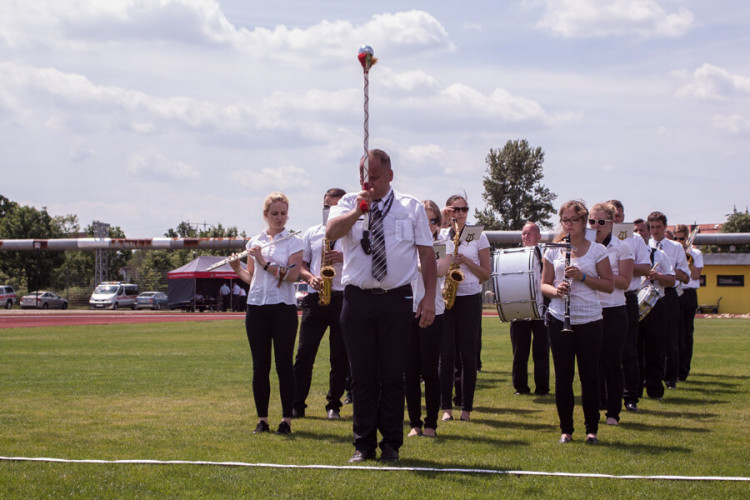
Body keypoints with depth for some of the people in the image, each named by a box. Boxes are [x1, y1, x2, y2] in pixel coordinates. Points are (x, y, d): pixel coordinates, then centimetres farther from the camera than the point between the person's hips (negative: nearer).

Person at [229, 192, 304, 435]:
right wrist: (237, 268, -4)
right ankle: (262, 419, 9)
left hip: (283, 308, -3)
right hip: (257, 306, 3)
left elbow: (291, 275, -11)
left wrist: (264, 262, -15)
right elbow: (251, 278, 14)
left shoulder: (293, 242, 2)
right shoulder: (254, 242, 12)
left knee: (284, 365, -2)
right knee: (260, 366, 3)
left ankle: (286, 420, 4)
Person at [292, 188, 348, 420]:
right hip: (315, 297, 2)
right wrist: (310, 277, -5)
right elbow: (301, 265, 15)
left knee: (339, 357, 1)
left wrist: (345, 258, -15)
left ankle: (334, 405, 11)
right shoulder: (311, 233, 15)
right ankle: (297, 405, 4)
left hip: (343, 298, -2)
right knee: (304, 354, -2)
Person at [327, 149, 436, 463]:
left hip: (396, 299, 0)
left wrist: (429, 297, -2)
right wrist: (357, 210, -27)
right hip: (358, 299, 0)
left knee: (393, 376, 3)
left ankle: (391, 445, 12)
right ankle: (363, 445, 13)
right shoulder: (349, 204, 7)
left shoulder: (411, 208, 8)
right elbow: (331, 232, -13)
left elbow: (427, 254, 6)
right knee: (362, 376, 4)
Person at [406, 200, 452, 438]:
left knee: (430, 370, -1)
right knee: (410, 371, 2)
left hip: (433, 312, -2)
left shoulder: (444, 244, 4)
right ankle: (415, 423, 10)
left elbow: (441, 270, -14)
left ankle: (431, 424, 8)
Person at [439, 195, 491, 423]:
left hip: (470, 299, -1)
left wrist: (467, 261, -12)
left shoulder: (478, 237, 5)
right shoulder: (440, 236, 9)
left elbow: (486, 274, 3)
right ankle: (446, 407, 3)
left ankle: (466, 408, 6)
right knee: (446, 354, -1)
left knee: (468, 355, 0)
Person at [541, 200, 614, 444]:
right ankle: (566, 429, 12)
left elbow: (609, 285, 1)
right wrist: (556, 290, -11)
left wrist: (582, 277, -13)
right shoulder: (553, 251, 8)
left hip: (589, 321, -1)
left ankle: (592, 429, 11)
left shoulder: (597, 250, 2)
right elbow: (544, 285, 11)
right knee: (563, 376, 2)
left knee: (589, 376, 0)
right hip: (559, 320, 1)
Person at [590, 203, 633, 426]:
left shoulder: (622, 248, -1)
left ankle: (613, 412, 9)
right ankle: (595, 406, 13)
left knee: (612, 363, 0)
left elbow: (624, 282, -8)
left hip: (614, 313, -3)